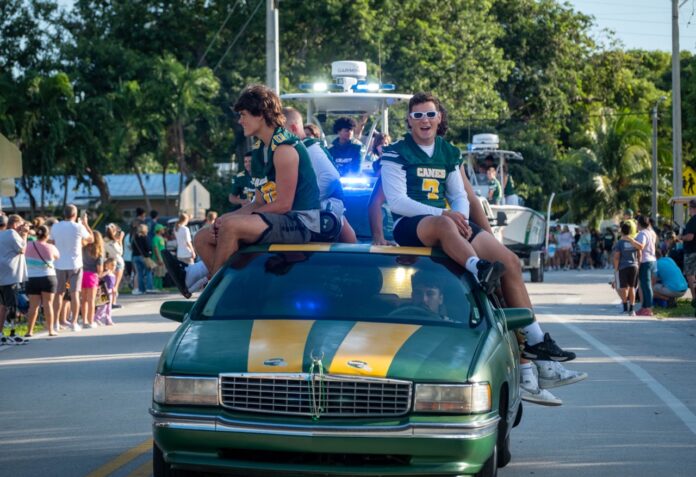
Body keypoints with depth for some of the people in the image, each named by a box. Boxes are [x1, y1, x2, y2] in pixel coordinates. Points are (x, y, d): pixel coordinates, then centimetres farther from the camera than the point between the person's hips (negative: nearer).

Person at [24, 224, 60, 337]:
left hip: (32, 279, 2)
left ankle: (29, 331, 0)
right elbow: (57, 256, 8)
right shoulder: (50, 248, -9)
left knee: (33, 305, 4)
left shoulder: (29, 246, -6)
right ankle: (51, 330, 5)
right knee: (48, 304, 4)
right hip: (48, 278, -2)